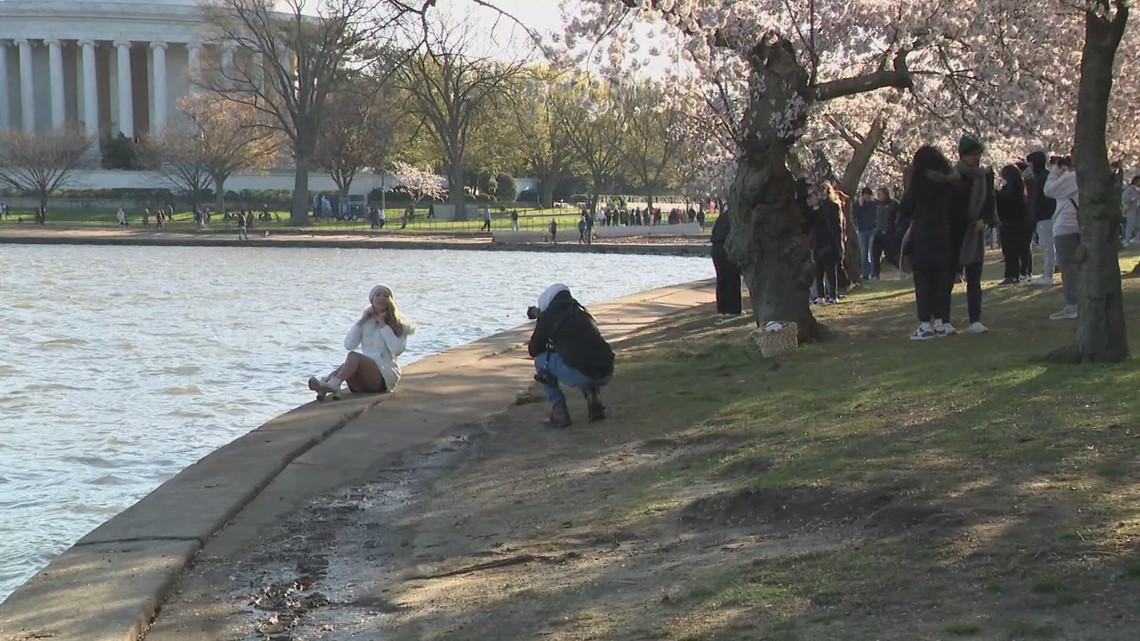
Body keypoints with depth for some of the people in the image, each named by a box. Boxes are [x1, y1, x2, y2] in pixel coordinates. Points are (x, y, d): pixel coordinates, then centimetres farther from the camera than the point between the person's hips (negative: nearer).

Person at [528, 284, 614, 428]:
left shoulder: (549, 316, 6)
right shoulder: (582, 312, 24)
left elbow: (533, 351, 16)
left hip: (580, 375, -6)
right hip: (606, 376, 6)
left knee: (541, 360, 19)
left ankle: (559, 413, 8)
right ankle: (594, 396, 13)